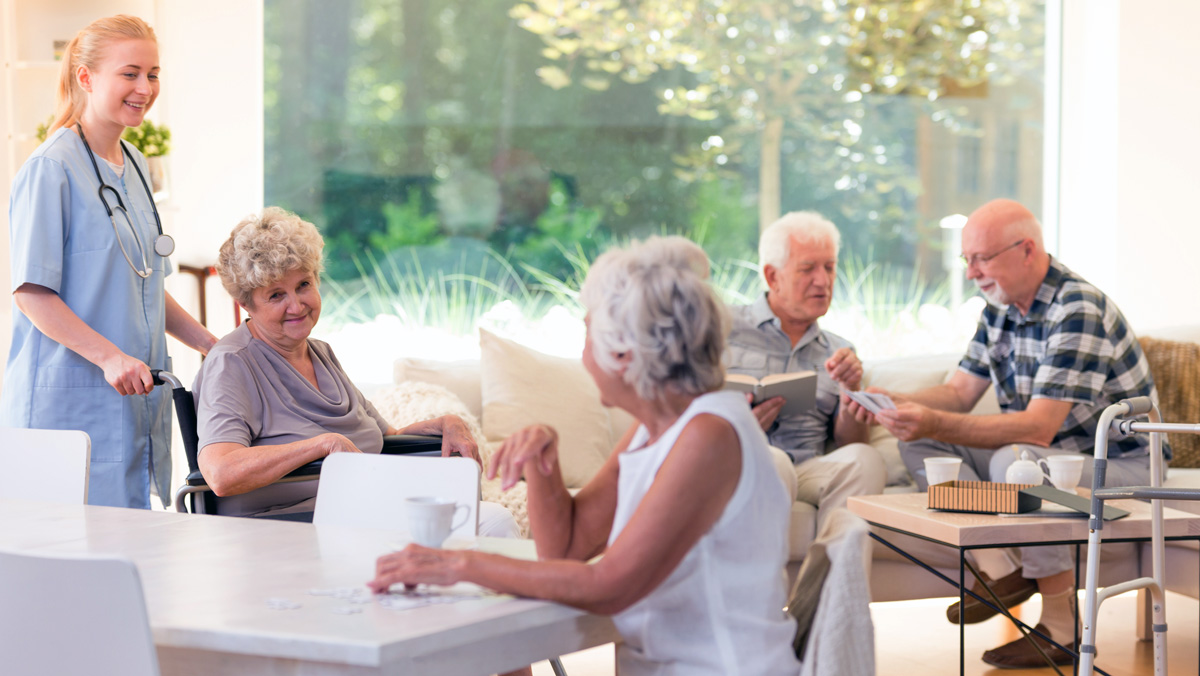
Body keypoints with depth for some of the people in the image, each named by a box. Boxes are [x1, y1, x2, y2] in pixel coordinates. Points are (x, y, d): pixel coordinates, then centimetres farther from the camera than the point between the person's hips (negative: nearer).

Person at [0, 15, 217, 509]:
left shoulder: (133, 166, 15)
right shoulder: (51, 168, -10)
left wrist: (209, 343, 15)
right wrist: (110, 357, -22)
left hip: (135, 395, 8)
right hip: (69, 400, -8)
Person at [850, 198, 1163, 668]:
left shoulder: (1078, 313, -24)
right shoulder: (1001, 307, 4)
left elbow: (1037, 428, -31)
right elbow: (960, 392, 7)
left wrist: (936, 424, -38)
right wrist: (891, 402, -13)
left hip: (1122, 468, -9)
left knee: (1015, 461, -38)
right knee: (919, 443, -4)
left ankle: (1063, 630, -24)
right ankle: (1001, 571, -17)